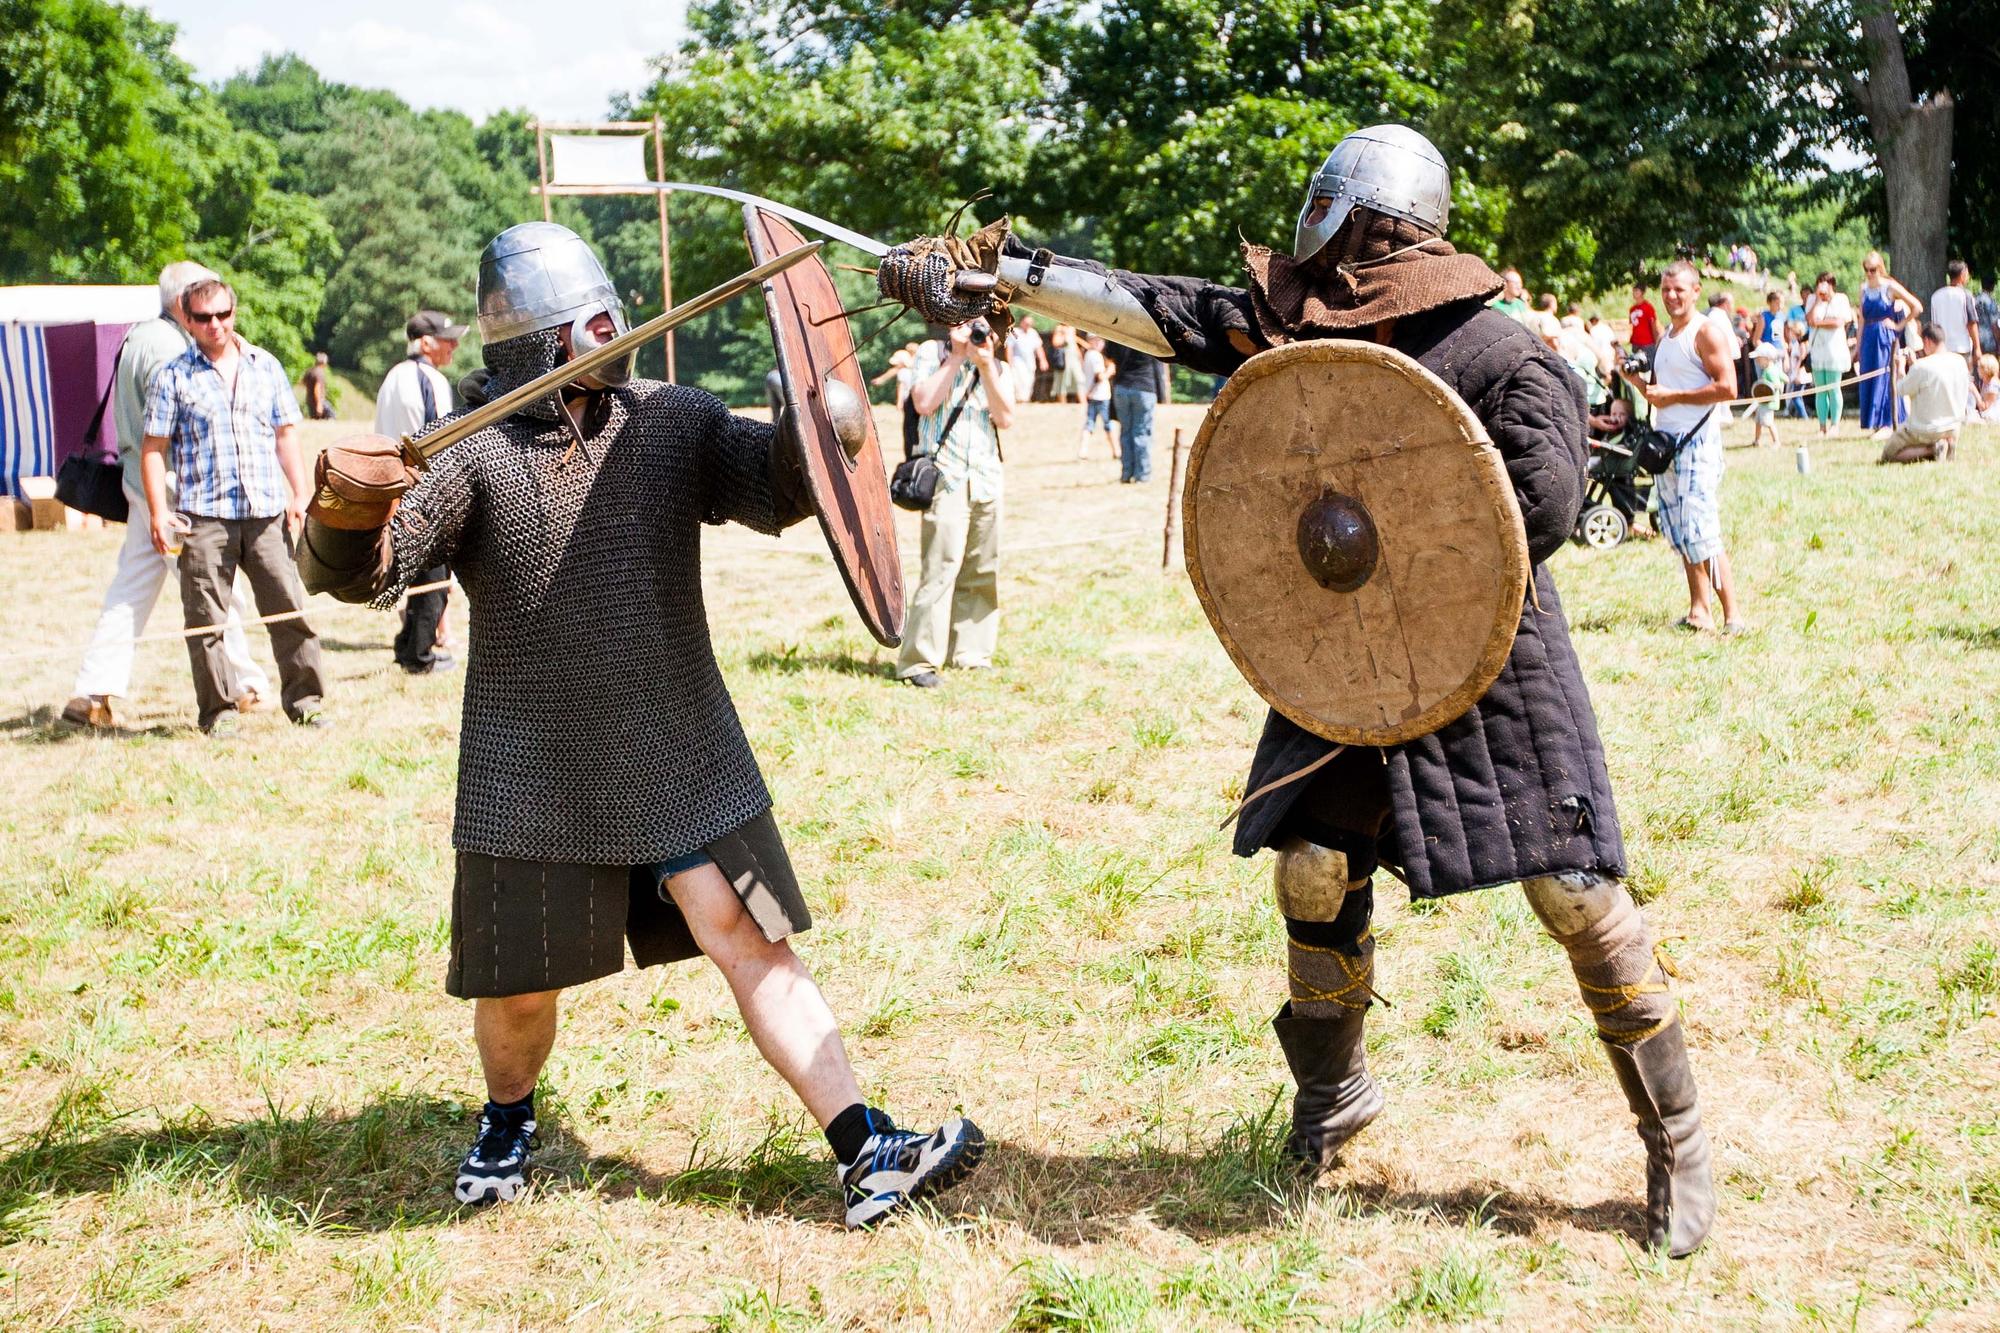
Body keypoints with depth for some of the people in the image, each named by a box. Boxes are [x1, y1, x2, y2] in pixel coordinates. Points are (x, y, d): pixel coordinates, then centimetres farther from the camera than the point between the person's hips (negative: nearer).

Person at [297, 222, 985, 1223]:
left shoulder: (673, 422, 0)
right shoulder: (473, 457, -9)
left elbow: (777, 490, -8)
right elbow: (356, 573, -15)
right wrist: (346, 506, -38)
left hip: (682, 756, 1)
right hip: (533, 774, -1)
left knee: (749, 940, -4)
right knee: (520, 985, 11)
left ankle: (867, 1156, -2)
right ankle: (506, 1122, 43)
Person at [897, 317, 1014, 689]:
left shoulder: (997, 365, 15)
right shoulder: (932, 353, 5)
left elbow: (1005, 418, 1)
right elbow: (924, 403, -11)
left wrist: (985, 363, -5)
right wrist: (956, 356, -7)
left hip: (987, 477, 5)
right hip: (945, 476, -5)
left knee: (982, 572, 7)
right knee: (941, 568, -13)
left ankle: (970, 652, 17)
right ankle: (918, 662, -12)